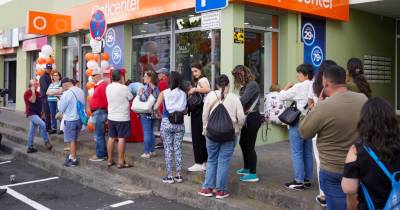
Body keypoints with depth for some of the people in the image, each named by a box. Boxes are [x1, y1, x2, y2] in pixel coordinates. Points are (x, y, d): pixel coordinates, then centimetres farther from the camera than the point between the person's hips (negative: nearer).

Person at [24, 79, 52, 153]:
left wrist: (41, 112, 20)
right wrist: (33, 91, -20)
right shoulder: (28, 92, -10)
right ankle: (47, 142, -17)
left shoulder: (38, 93, 14)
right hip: (31, 113, -8)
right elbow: (33, 100, -25)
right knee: (42, 124, -25)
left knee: (31, 131, 11)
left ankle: (30, 147, 16)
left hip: (37, 114, 8)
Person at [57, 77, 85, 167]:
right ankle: (72, 155, 34)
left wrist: (59, 114, 14)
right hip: (80, 118, 7)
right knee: (75, 139, 21)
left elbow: (61, 108, -10)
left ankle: (74, 160, 11)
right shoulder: (80, 91, 0)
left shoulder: (66, 93, -19)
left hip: (70, 119, -7)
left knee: (71, 140, 5)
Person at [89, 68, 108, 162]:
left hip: (99, 112, -10)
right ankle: (103, 153, 24)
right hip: (97, 113, 10)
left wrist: (107, 114, -19)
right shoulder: (98, 86, 16)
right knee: (99, 135, 16)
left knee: (99, 135, -5)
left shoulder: (102, 86, -16)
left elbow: (106, 101, -20)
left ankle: (100, 155, 2)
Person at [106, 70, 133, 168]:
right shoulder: (123, 88, -15)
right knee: (121, 138, -2)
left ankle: (110, 160, 20)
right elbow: (131, 98, -3)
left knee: (111, 138, 13)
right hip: (122, 117, -6)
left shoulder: (108, 87, 4)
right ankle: (121, 162, 1)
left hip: (111, 116, 6)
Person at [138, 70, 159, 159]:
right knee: (151, 132, 15)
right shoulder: (156, 88, 9)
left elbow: (143, 99, -21)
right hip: (153, 113, 7)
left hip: (146, 113, -7)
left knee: (147, 133, -2)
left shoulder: (146, 87, -14)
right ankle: (152, 151, 20)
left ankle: (147, 152, 2)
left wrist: (140, 93, -7)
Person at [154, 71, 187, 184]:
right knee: (178, 149, 10)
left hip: (166, 123, -2)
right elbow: (185, 111, 0)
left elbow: (156, 107, -10)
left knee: (168, 149, 5)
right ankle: (178, 175, 15)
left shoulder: (164, 93, -4)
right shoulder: (183, 94, 0)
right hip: (179, 124, 2)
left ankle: (169, 176, 8)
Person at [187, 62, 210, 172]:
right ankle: (205, 161, 21)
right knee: (202, 137, 14)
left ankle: (199, 163, 3)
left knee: (197, 137, -4)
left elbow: (207, 89, -31)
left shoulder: (202, 80, -10)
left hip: (199, 112, -10)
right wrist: (193, 91, -5)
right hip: (199, 111, 10)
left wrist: (194, 89, -23)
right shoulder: (199, 80, 19)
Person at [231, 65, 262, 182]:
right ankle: (246, 168, 33)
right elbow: (242, 101, 6)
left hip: (252, 118, -10)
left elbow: (243, 101, -22)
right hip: (247, 118, 10)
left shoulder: (252, 85, -15)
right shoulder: (245, 85, 13)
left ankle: (253, 174, 3)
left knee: (249, 146, -5)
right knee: (243, 143, 18)